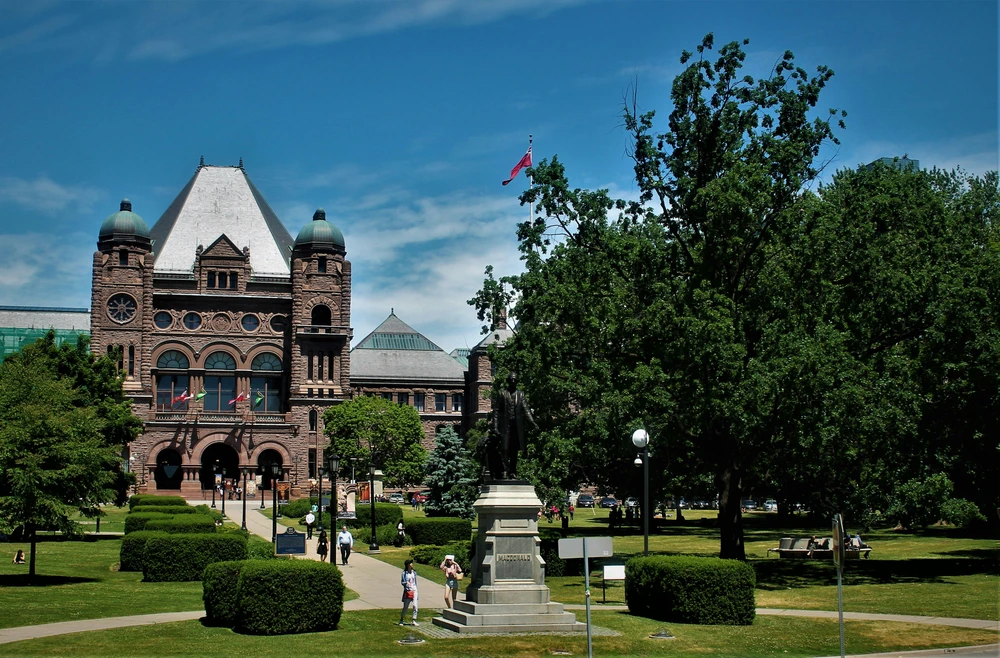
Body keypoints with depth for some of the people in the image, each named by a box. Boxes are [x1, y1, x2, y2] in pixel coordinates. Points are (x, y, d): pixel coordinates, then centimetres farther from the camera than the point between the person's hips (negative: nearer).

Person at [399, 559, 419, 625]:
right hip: (407, 591, -4)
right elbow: (401, 582, -4)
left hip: (414, 591, 4)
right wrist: (406, 583, -24)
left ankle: (414, 621, 1)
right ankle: (401, 620, 17)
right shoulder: (404, 573, -5)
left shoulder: (414, 572, 8)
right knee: (405, 607, 2)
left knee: (415, 606, -5)